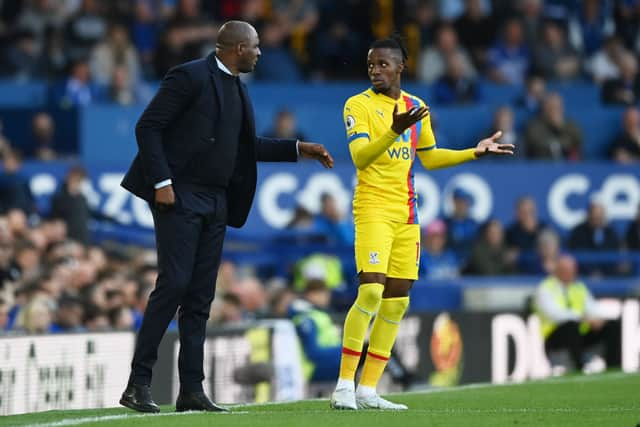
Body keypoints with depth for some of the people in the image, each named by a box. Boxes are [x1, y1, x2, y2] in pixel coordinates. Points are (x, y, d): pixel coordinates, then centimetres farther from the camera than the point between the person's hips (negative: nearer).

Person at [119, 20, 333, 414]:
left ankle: (192, 389, 7)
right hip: (180, 196, -8)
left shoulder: (237, 87, 16)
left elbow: (246, 145, 25)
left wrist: (298, 149, 18)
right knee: (174, 285, -13)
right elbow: (148, 127, -12)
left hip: (215, 203, 8)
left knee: (201, 295, 6)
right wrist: (161, 182, -19)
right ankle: (138, 384, -10)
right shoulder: (190, 77, -10)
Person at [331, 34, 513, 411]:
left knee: (397, 302, 4)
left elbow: (429, 157, 23)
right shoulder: (359, 105, -6)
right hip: (374, 208, -6)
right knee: (371, 291, -18)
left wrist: (476, 152, 16)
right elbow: (360, 157, -20)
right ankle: (344, 386, -12)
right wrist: (393, 132, -35)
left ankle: (368, 390, 10)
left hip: (407, 213, 7)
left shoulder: (416, 107, 12)